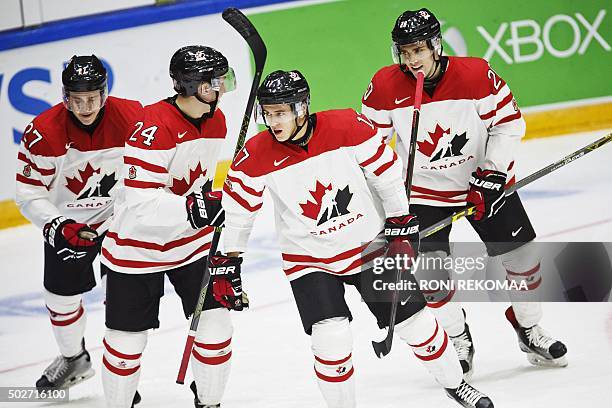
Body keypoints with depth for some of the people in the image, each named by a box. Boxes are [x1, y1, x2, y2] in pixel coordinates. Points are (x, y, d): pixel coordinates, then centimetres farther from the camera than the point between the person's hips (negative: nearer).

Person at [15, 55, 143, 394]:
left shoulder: (131, 117, -23)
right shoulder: (43, 132, -23)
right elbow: (29, 192, -17)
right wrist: (56, 227, -29)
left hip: (120, 218, -2)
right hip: (67, 223, 2)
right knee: (61, 295, 13)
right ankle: (74, 359, 39)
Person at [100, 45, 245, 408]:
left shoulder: (215, 120, -1)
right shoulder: (153, 129, -27)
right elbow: (141, 205, -30)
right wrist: (194, 208, -37)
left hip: (193, 242, 6)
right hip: (138, 248, -6)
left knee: (216, 324, 1)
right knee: (127, 338, 4)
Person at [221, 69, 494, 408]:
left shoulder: (348, 126, -20)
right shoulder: (256, 155, -17)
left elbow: (385, 171, -7)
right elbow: (237, 207, -4)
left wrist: (400, 223, -2)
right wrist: (230, 260, -1)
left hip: (370, 242, 0)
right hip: (309, 259, 0)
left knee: (413, 318, 8)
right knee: (331, 336, -17)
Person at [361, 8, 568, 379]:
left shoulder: (475, 75, -20)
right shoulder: (385, 87, -17)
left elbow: (508, 122, -11)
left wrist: (492, 174, -18)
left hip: (483, 180, 0)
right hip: (424, 191, 0)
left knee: (523, 254, 4)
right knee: (430, 271, -11)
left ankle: (529, 330, 28)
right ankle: (459, 341, 13)